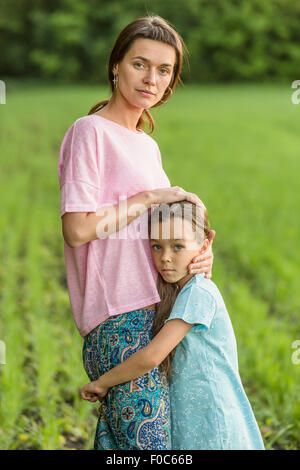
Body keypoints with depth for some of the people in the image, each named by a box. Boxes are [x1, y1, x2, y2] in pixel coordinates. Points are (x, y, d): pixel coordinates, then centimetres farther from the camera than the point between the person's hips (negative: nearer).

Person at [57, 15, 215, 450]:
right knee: (150, 441, -13)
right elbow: (77, 229, -15)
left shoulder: (148, 145, 20)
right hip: (120, 319, -8)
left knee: (115, 438, 6)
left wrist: (200, 254, 5)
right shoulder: (90, 131, -5)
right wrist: (151, 198, -8)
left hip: (155, 311, 8)